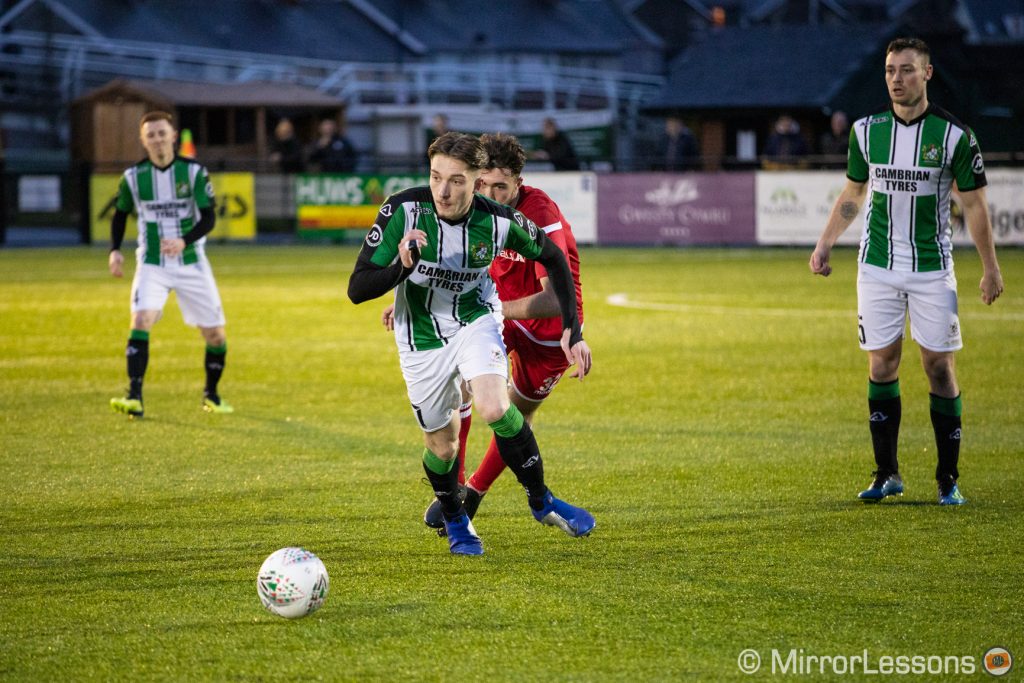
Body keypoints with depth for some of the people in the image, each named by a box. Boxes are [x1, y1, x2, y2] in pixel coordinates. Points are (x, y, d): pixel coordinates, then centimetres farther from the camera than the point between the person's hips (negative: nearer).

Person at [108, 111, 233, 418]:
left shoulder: (194, 172, -8)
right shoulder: (133, 177, -3)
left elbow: (209, 217, -12)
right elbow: (120, 214, 14)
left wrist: (184, 241, -29)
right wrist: (115, 250, -1)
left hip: (191, 264, 0)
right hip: (151, 265, 0)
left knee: (215, 335, 3)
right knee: (141, 321, -23)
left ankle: (211, 395, 27)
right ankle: (134, 398, -27)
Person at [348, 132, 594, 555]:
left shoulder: (499, 221, -21)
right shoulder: (402, 210, -25)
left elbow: (552, 258, 0)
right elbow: (357, 290, -22)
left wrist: (572, 330, -5)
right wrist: (402, 267, -42)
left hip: (475, 322, 0)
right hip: (422, 338, 0)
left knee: (495, 409, -25)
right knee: (442, 446, 7)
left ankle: (541, 502, -3)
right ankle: (454, 521, 39)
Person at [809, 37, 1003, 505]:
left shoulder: (954, 135, -7)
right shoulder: (866, 130, 1)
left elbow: (974, 204, 0)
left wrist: (990, 268, 0)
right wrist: (824, 245, 11)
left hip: (932, 269, -2)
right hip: (877, 268, 2)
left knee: (939, 366, -3)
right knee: (881, 365, 2)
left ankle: (948, 480, 4)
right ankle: (886, 475, 11)